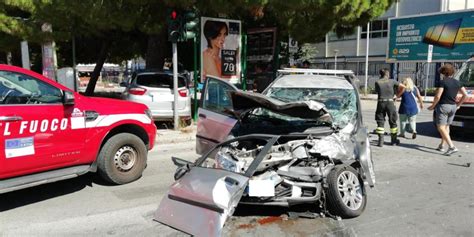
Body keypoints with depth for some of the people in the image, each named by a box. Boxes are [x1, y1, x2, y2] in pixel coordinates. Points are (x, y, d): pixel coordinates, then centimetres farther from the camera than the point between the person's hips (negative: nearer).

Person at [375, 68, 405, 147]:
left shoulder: (377, 82, 0)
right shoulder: (392, 81, 0)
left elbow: (377, 91, 3)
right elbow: (403, 86, 3)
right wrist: (398, 95, 13)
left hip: (381, 103, 0)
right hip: (390, 102, 0)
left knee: (380, 122, 6)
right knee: (392, 121, 14)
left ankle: (380, 141, -1)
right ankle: (394, 140, 23)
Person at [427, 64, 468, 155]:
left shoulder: (443, 82, -12)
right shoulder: (457, 82, 8)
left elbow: (438, 96, -17)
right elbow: (465, 95, 9)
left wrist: (432, 106, -4)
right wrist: (458, 104, 17)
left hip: (443, 106, -7)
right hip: (453, 107, 7)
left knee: (441, 128, -6)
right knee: (446, 126, 18)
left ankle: (452, 147, -16)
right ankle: (441, 146, 25)